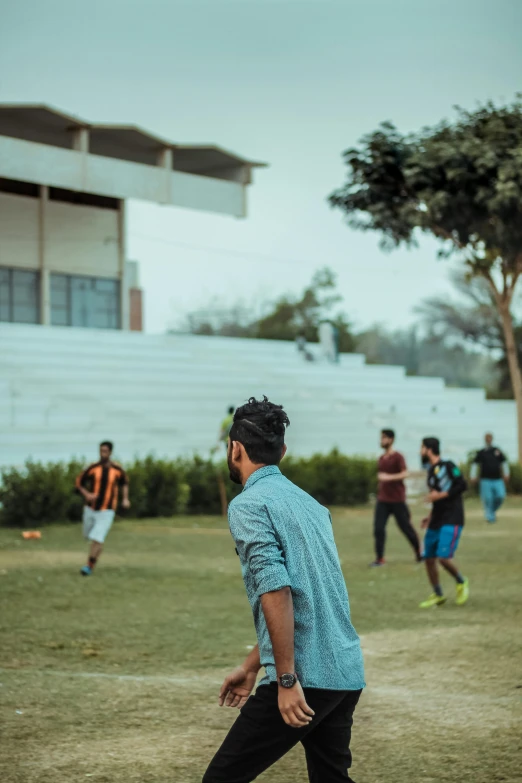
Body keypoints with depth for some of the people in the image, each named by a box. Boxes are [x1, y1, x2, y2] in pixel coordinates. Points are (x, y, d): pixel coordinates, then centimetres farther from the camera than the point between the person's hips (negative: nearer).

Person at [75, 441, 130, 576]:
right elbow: (79, 483, 2)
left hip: (107, 511, -2)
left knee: (97, 539, -16)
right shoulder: (93, 468, -9)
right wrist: (86, 494, -17)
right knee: (89, 535, 20)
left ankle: (90, 566, -8)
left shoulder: (117, 469, -7)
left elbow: (124, 482, 15)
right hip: (91, 508, 3)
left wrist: (125, 498, 1)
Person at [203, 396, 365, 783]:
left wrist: (286, 680, -20)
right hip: (348, 672, 8)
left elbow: (276, 592, -20)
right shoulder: (310, 503, 18)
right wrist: (251, 667, 29)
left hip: (306, 678, -8)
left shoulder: (248, 505, -7)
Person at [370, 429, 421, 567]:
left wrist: (389, 477, -29)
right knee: (378, 528, -7)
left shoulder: (398, 457, -8)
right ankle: (379, 558, -5)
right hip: (382, 499, 6)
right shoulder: (381, 459, 12)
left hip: (397, 500, -6)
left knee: (406, 527, 3)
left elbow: (404, 474, -19)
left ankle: (419, 553, 22)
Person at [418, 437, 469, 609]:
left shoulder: (447, 466, -9)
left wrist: (440, 496, -18)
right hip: (436, 522, 9)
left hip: (451, 521, -9)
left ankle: (462, 583, 9)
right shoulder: (431, 471, 15)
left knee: (443, 557, -18)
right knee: (429, 559, 6)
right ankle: (438, 595, 19)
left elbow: (462, 485, -15)